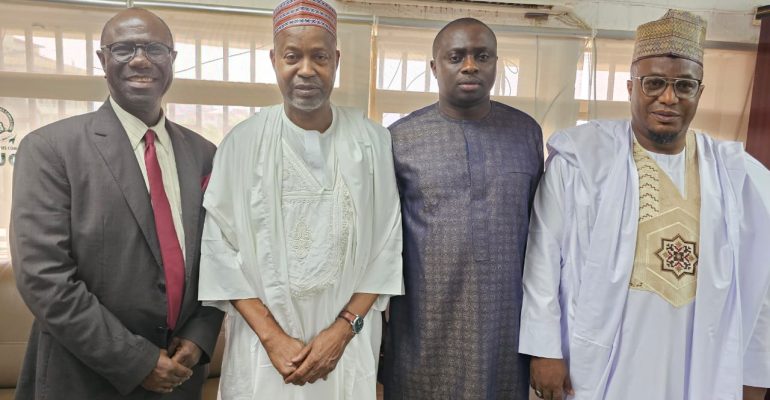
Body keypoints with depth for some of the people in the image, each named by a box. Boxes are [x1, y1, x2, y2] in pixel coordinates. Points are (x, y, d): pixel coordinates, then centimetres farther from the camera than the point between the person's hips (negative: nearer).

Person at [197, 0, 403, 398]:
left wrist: (343, 329, -10)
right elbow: (221, 249, -6)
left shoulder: (372, 141, -5)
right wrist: (272, 337, -11)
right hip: (262, 345, 0)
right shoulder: (242, 143, -7)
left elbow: (386, 245, -4)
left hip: (348, 343, 1)